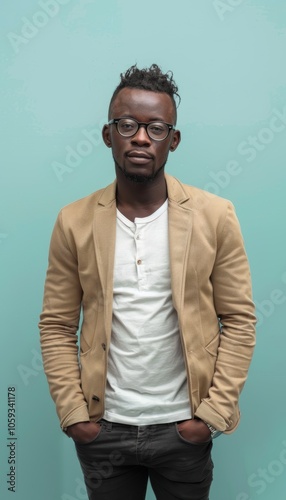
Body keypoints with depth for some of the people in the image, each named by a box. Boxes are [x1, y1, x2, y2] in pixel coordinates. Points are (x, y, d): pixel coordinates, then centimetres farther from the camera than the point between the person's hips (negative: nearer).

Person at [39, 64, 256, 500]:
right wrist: (72, 411, -6)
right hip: (102, 428, 1)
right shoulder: (74, 222, -4)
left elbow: (239, 320, -4)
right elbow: (56, 325, -1)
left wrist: (214, 411, -8)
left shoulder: (215, 216, -7)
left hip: (183, 428, 0)